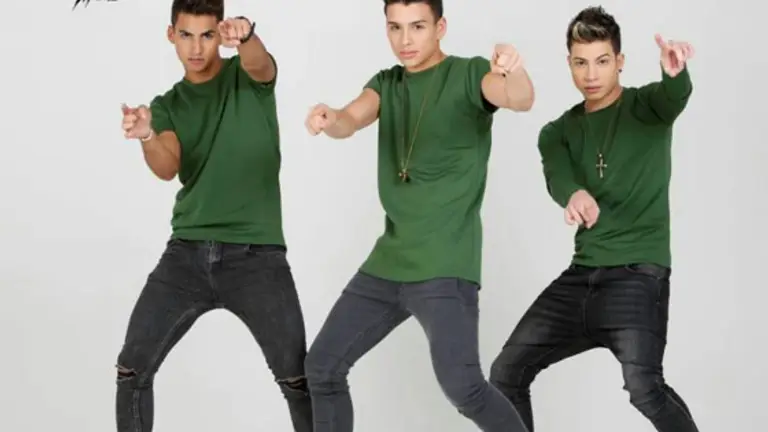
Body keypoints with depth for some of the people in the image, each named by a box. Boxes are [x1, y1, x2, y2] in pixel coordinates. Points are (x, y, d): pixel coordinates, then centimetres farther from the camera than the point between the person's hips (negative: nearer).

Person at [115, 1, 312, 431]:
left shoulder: (250, 77, 2)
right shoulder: (167, 106, 9)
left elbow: (259, 62, -24)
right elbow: (167, 168, -10)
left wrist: (246, 35, -49)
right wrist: (147, 137, -34)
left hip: (256, 255, -3)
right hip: (187, 253, 3)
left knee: (297, 377, -6)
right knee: (133, 368, 0)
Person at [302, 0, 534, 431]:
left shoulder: (469, 74, -6)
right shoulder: (386, 83, 11)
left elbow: (521, 100, -26)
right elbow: (351, 120, -8)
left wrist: (516, 72, -50)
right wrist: (327, 120, -33)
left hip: (445, 265, -7)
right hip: (389, 261, 7)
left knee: (463, 386, -18)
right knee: (323, 364, 9)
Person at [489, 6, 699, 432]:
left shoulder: (645, 106, -2)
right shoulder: (558, 132, 9)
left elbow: (675, 96, -28)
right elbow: (557, 178, -14)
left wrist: (676, 72, -54)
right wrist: (575, 195, -40)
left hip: (639, 272, -5)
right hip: (581, 275, 6)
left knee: (642, 384, -26)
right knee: (507, 372, 6)